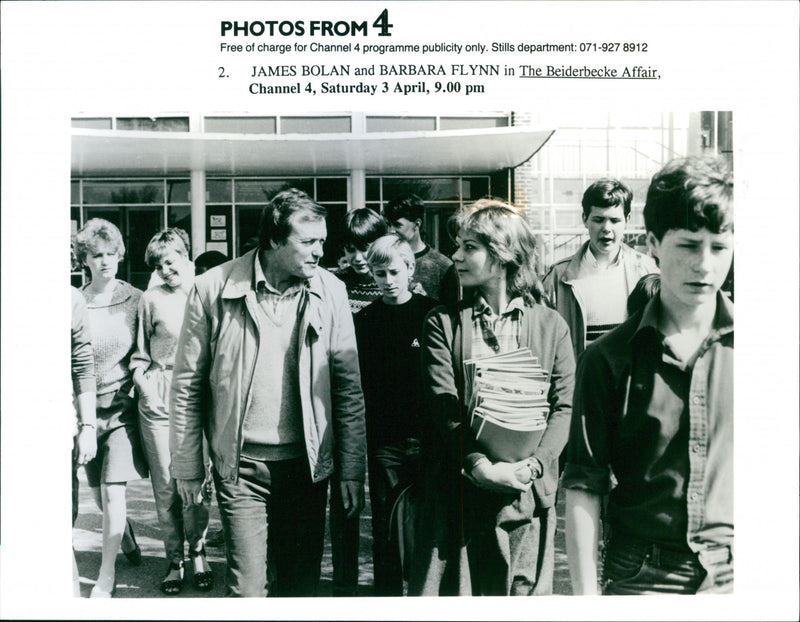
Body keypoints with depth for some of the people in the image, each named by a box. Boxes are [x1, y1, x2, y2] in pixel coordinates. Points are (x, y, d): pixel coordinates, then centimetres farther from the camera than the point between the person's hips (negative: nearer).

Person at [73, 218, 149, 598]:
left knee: (112, 489, -8)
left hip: (123, 405, -2)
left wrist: (136, 386, -5)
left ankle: (107, 576, 6)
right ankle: (128, 543, 41)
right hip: (87, 406, 3)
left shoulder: (135, 300, -3)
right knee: (98, 491, 13)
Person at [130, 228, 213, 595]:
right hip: (159, 399, 1)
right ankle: (174, 559, 17)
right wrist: (146, 386, 2)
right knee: (165, 483, 3)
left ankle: (197, 553, 20)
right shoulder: (151, 299, 6)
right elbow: (140, 354, 14)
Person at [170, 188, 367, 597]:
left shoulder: (330, 292, -1)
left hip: (307, 463, 2)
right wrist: (187, 467, 2)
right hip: (241, 467, -2)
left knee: (302, 585, 13)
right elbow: (188, 384, 1)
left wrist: (352, 471, 1)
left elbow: (348, 386, 3)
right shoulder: (213, 290, -7)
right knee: (247, 589, 1)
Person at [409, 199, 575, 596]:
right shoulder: (443, 323, 5)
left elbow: (564, 406, 1)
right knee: (449, 590, 3)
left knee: (524, 589, 9)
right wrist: (480, 465, -16)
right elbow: (444, 406, -4)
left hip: (527, 493, 1)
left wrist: (532, 466, -13)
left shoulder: (551, 325, 7)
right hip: (457, 493, 0)